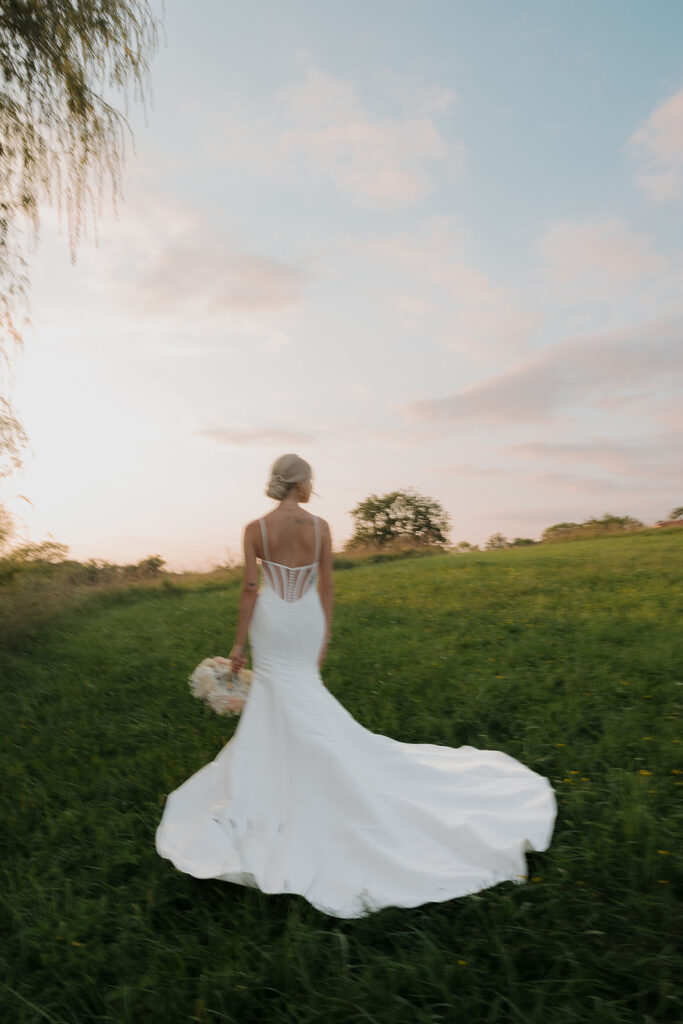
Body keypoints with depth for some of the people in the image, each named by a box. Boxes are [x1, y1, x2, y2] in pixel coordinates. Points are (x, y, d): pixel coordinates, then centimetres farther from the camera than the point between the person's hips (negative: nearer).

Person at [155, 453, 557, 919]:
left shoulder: (256, 528, -10)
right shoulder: (320, 526, -7)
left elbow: (250, 587, -10)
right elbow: (326, 587, -3)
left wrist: (239, 642, -2)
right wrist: (324, 637, 7)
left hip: (271, 620, -1)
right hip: (307, 619, 2)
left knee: (282, 698, 9)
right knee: (298, 696, 19)